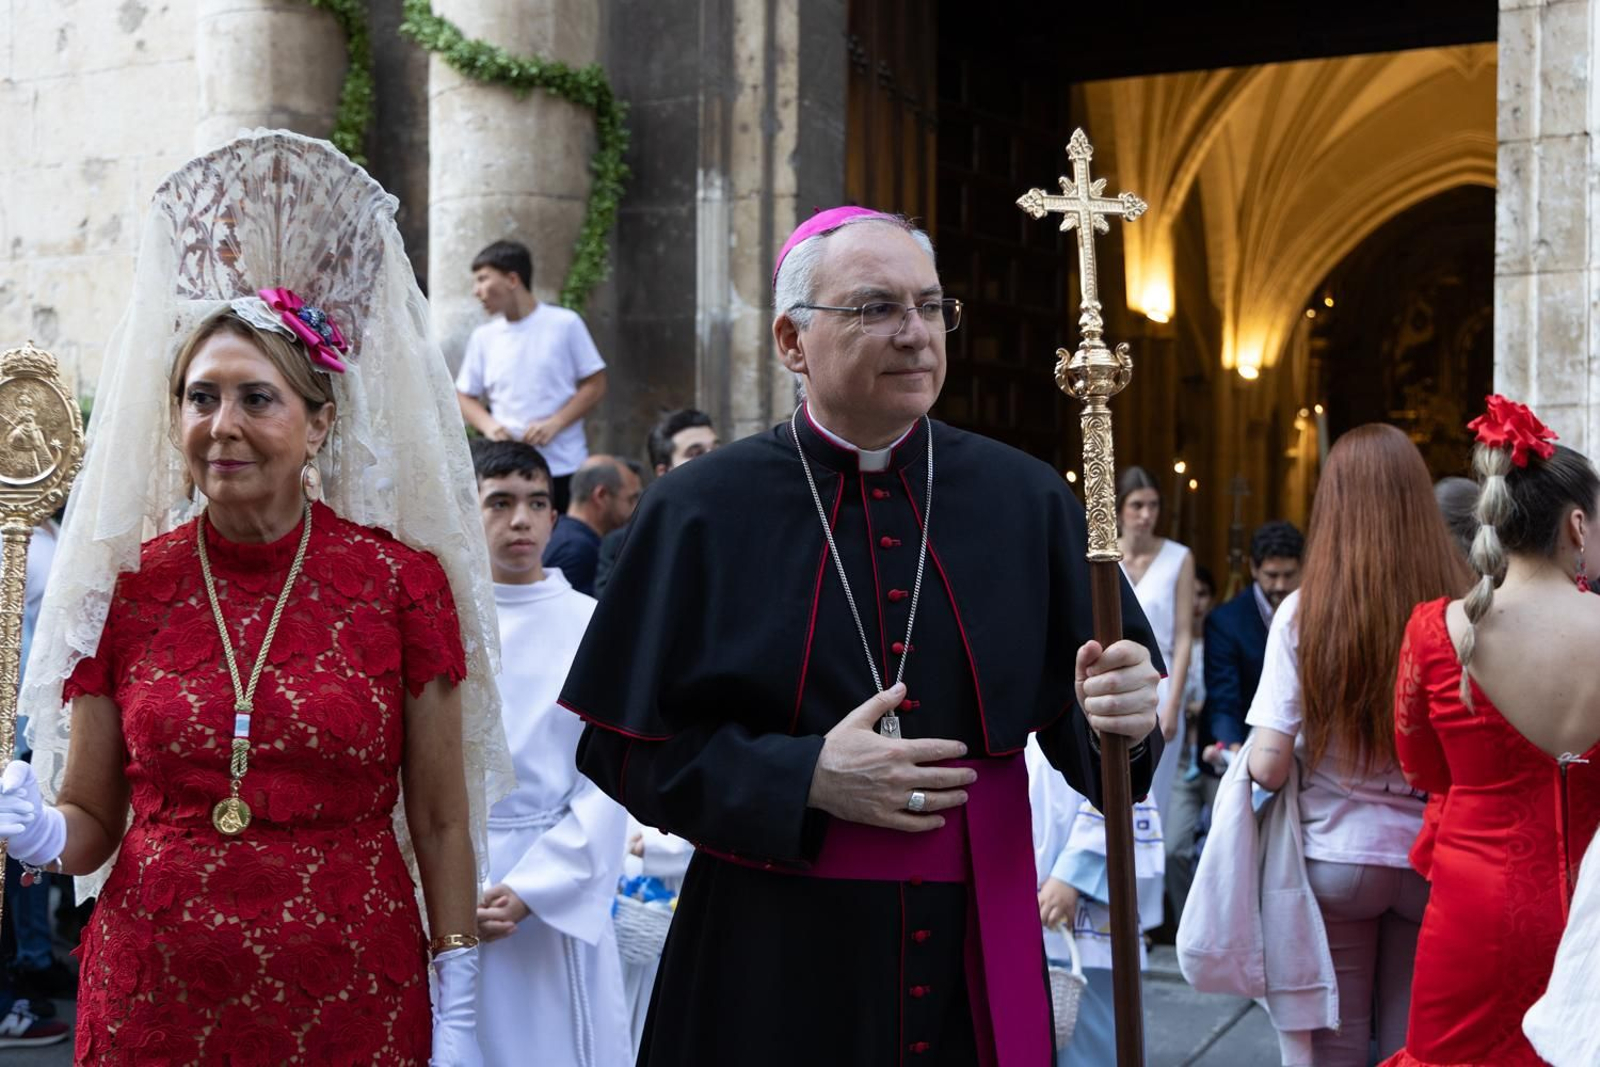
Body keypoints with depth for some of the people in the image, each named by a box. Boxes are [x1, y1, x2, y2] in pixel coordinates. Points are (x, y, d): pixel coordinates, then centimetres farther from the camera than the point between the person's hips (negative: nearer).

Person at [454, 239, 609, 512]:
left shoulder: (565, 324, -1)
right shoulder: (483, 337, 8)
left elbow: (595, 386, 0)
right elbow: (464, 397, 14)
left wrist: (553, 424, -13)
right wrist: (488, 424, -7)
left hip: (564, 468, -2)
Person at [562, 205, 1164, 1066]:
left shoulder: (1025, 501, 1)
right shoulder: (702, 512, -5)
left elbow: (1087, 733, 3)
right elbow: (621, 741, -5)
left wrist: (1113, 713, -20)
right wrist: (804, 778, -16)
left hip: (976, 953, 2)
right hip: (772, 960, -2)